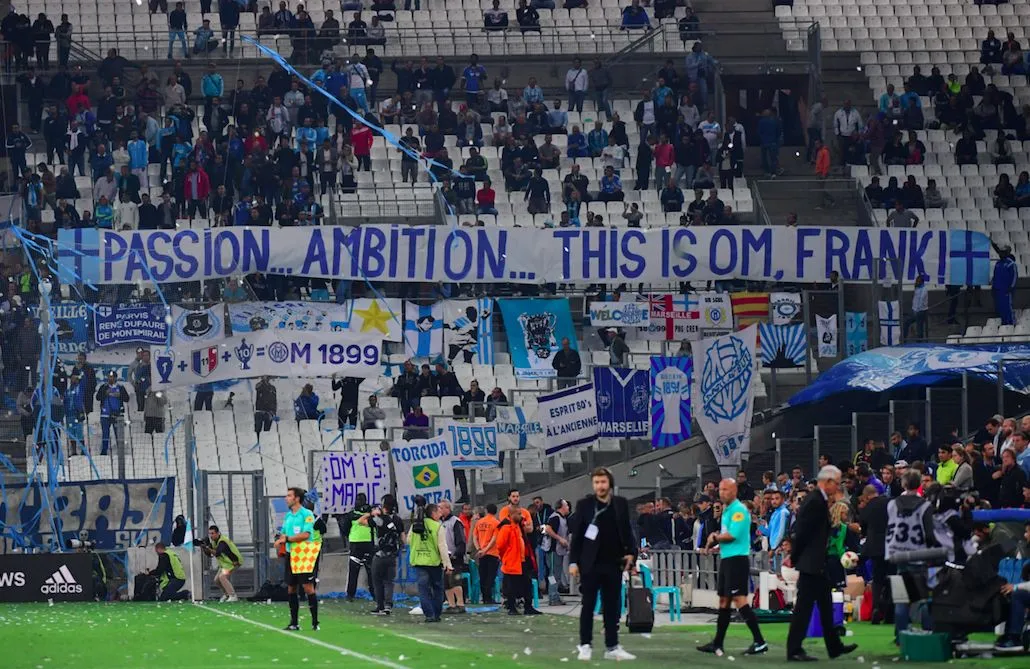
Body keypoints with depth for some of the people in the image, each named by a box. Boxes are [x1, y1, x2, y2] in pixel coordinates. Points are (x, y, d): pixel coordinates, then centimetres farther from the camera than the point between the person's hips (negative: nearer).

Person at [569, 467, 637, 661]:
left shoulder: (621, 504, 5)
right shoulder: (584, 505, -2)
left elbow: (627, 532, 11)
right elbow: (575, 534, -2)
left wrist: (631, 552, -3)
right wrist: (573, 561, -7)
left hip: (613, 564, 2)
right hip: (590, 564, -2)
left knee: (612, 607, 5)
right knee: (588, 606, 3)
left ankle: (612, 647, 9)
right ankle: (585, 646, 9)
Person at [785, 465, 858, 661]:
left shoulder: (818, 500, 13)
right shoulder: (815, 502, -19)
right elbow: (802, 532, -20)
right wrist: (794, 557, -12)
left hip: (816, 564, 10)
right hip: (811, 563, -10)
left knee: (825, 606, 16)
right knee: (804, 606, -6)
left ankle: (834, 646, 24)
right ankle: (794, 650, -2)